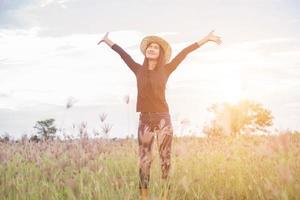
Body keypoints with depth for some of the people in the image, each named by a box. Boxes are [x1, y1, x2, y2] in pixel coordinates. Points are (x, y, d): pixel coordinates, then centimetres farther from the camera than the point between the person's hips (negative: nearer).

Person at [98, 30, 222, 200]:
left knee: (165, 158, 1)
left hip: (163, 119, -1)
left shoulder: (166, 70, 3)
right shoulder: (139, 70, 7)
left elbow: (184, 53, 3)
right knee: (144, 159, 3)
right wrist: (108, 41, 28)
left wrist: (206, 39, 6)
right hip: (145, 120, 2)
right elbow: (123, 54, 16)